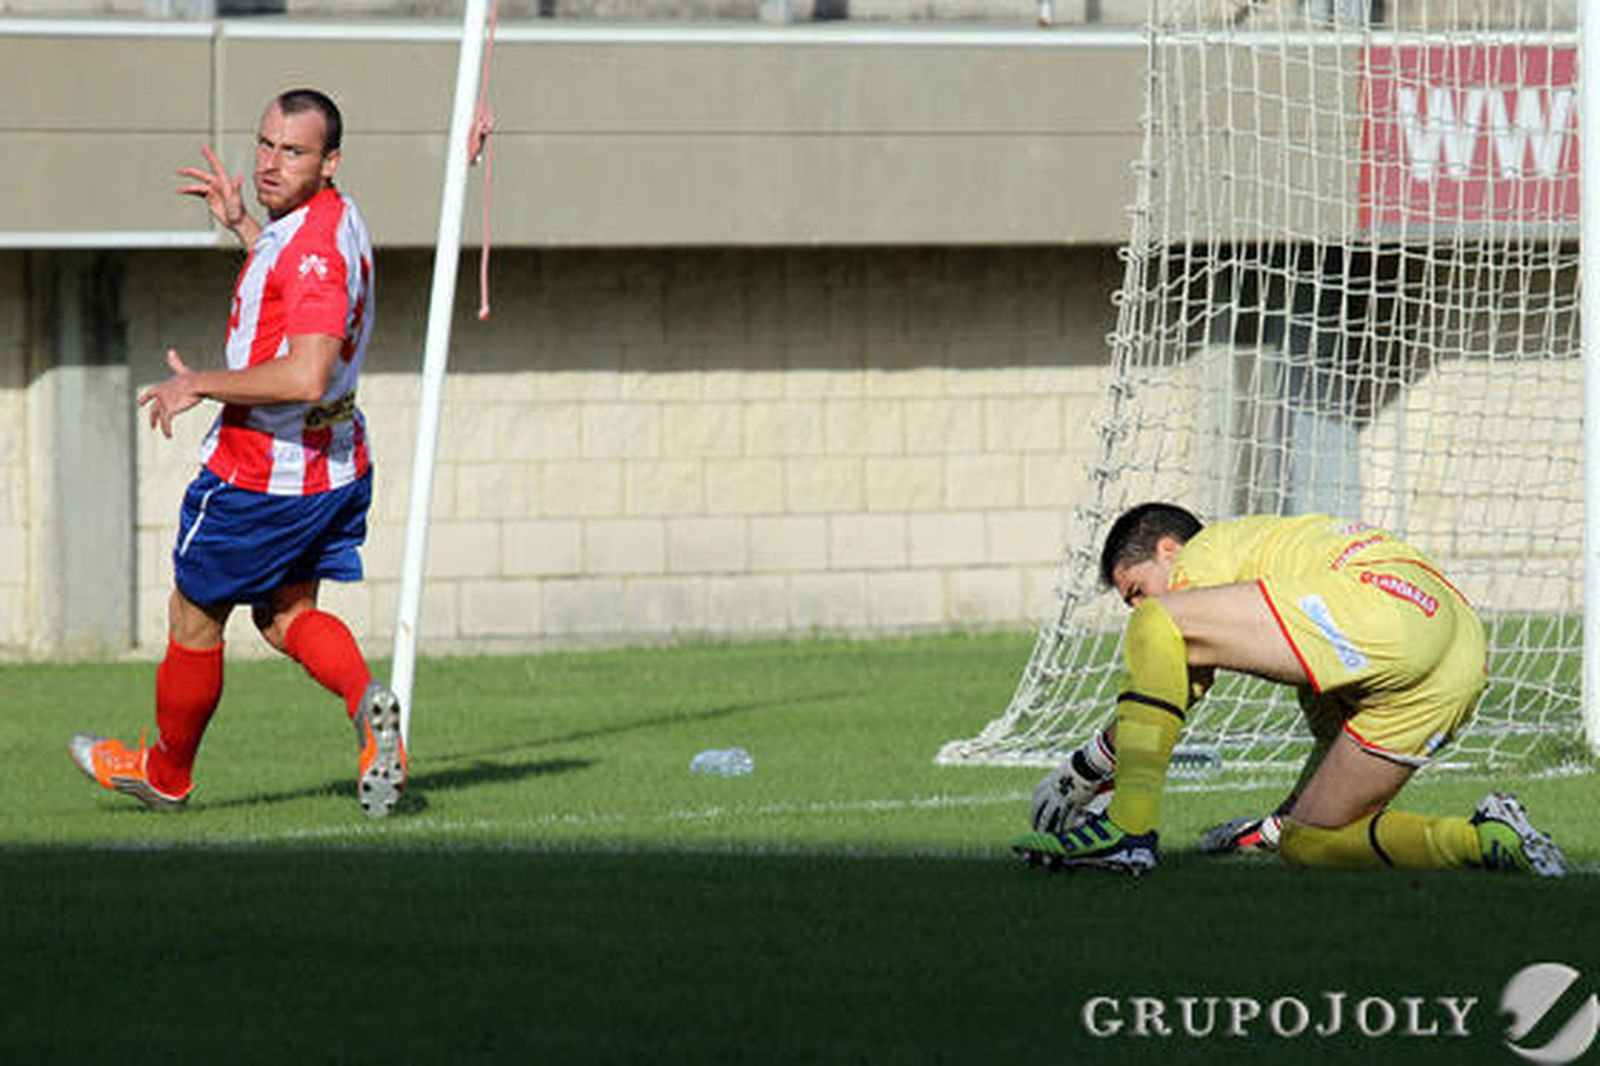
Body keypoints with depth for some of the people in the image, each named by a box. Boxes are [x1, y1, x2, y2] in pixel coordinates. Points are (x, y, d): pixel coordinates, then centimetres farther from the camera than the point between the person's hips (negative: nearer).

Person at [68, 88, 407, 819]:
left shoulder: (315, 246, -27)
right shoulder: (337, 220, 4)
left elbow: (306, 375, -36)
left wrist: (199, 385, -24)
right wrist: (240, 223, 24)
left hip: (261, 473, -9)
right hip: (334, 464, 9)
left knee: (193, 618, 11)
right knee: (286, 616, 17)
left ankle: (166, 773, 29)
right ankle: (365, 698, -11)